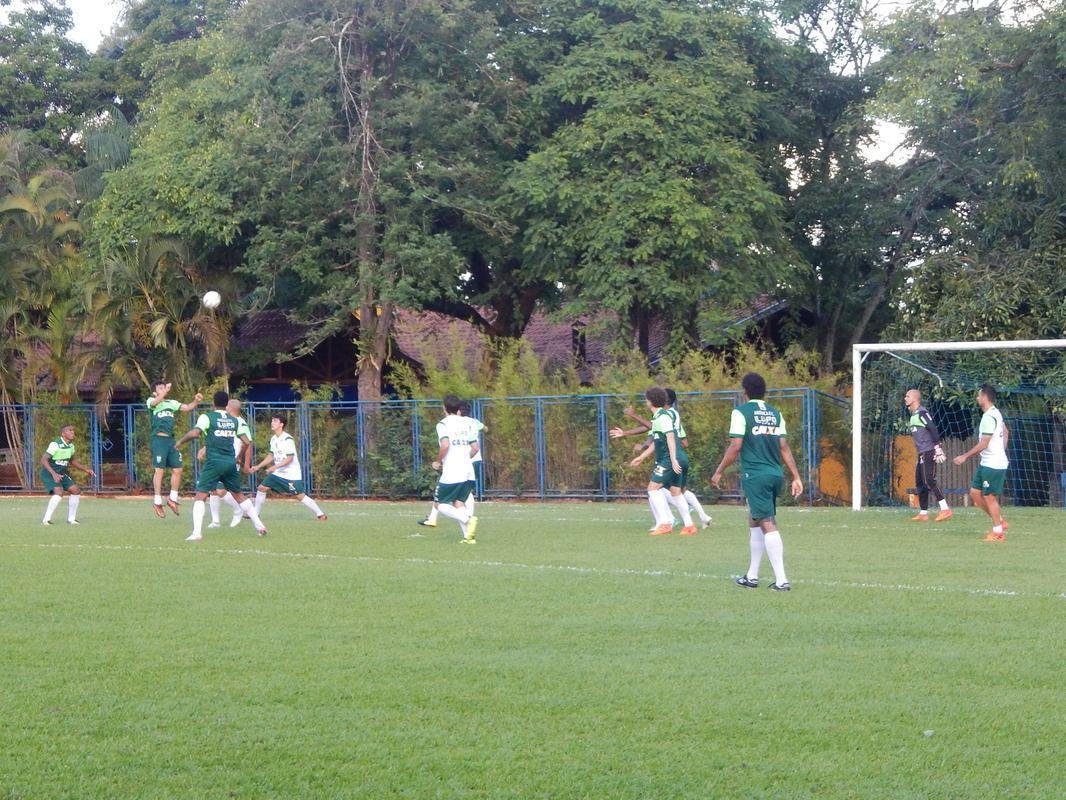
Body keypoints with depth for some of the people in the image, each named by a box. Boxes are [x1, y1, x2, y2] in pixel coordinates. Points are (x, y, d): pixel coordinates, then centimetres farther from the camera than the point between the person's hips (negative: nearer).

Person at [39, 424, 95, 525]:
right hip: (49, 474, -8)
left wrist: (86, 470, 14)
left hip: (61, 474, 8)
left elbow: (72, 461, 22)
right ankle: (46, 520, -23)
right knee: (59, 492, -27)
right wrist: (54, 474, -36)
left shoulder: (70, 446, 5)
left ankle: (71, 519, 15)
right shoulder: (55, 444, -21)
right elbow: (43, 460, -26)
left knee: (76, 490, 3)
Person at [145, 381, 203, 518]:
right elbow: (156, 402, -20)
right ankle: (157, 502, 1)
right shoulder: (151, 401, 3)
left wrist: (196, 401, -8)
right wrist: (166, 391, -35)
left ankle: (172, 499, 17)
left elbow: (187, 407, 12)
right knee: (159, 470, -5)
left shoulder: (171, 403, 17)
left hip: (171, 440, 6)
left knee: (177, 470, 3)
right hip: (159, 439, -6)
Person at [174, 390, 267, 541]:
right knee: (238, 495, 21)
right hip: (231, 463, 5)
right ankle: (260, 525, 20)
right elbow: (246, 442, 10)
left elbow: (194, 433, -18)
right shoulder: (234, 420, 11)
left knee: (200, 496, -3)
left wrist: (180, 441, 0)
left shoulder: (207, 417, -3)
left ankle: (196, 533, -17)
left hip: (213, 462, -5)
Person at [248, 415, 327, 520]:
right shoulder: (273, 439, 7)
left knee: (300, 496, -11)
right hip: (278, 473, 8)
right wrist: (258, 467, 14)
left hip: (292, 474, -8)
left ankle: (320, 514, -3)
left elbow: (289, 458, -21)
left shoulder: (287, 439, -18)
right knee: (262, 487, 2)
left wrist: (275, 467, -29)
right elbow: (271, 456, 18)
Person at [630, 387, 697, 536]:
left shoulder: (662, 417, -11)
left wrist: (673, 460, -27)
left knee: (653, 488, -8)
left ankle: (665, 523, -14)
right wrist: (642, 457, 33)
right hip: (681, 459, 10)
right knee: (676, 492, 14)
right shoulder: (658, 417, 20)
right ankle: (689, 525, 14)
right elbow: (656, 442, 29)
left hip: (669, 459, -10)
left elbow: (670, 437, -21)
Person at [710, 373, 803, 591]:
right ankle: (752, 576, 24)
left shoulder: (741, 412, -6)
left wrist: (719, 472, -2)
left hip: (755, 475, -7)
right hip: (775, 474, 7)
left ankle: (781, 580, -17)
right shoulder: (775, 413, 13)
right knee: (755, 521, 19)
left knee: (767, 524, -10)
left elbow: (735, 446, -11)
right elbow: (784, 447, 10)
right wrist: (796, 477, 11)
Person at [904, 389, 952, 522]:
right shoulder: (914, 414, 18)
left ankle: (945, 509, -19)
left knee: (929, 480, -16)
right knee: (920, 482, 10)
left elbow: (933, 429, -18)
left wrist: (937, 448, -22)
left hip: (929, 452, -10)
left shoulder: (921, 412, -11)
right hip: (922, 453, 10)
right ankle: (923, 513, 15)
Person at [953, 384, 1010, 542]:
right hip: (986, 463, 10)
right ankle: (1000, 522, 20)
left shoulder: (989, 417, -20)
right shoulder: (996, 413, 11)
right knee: (975, 493, 13)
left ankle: (998, 532, 6)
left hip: (993, 465, -10)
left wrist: (965, 456, -16)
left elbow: (983, 444, -22)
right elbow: (1005, 433, 25)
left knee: (989, 497, -3)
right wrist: (1001, 451, 30)